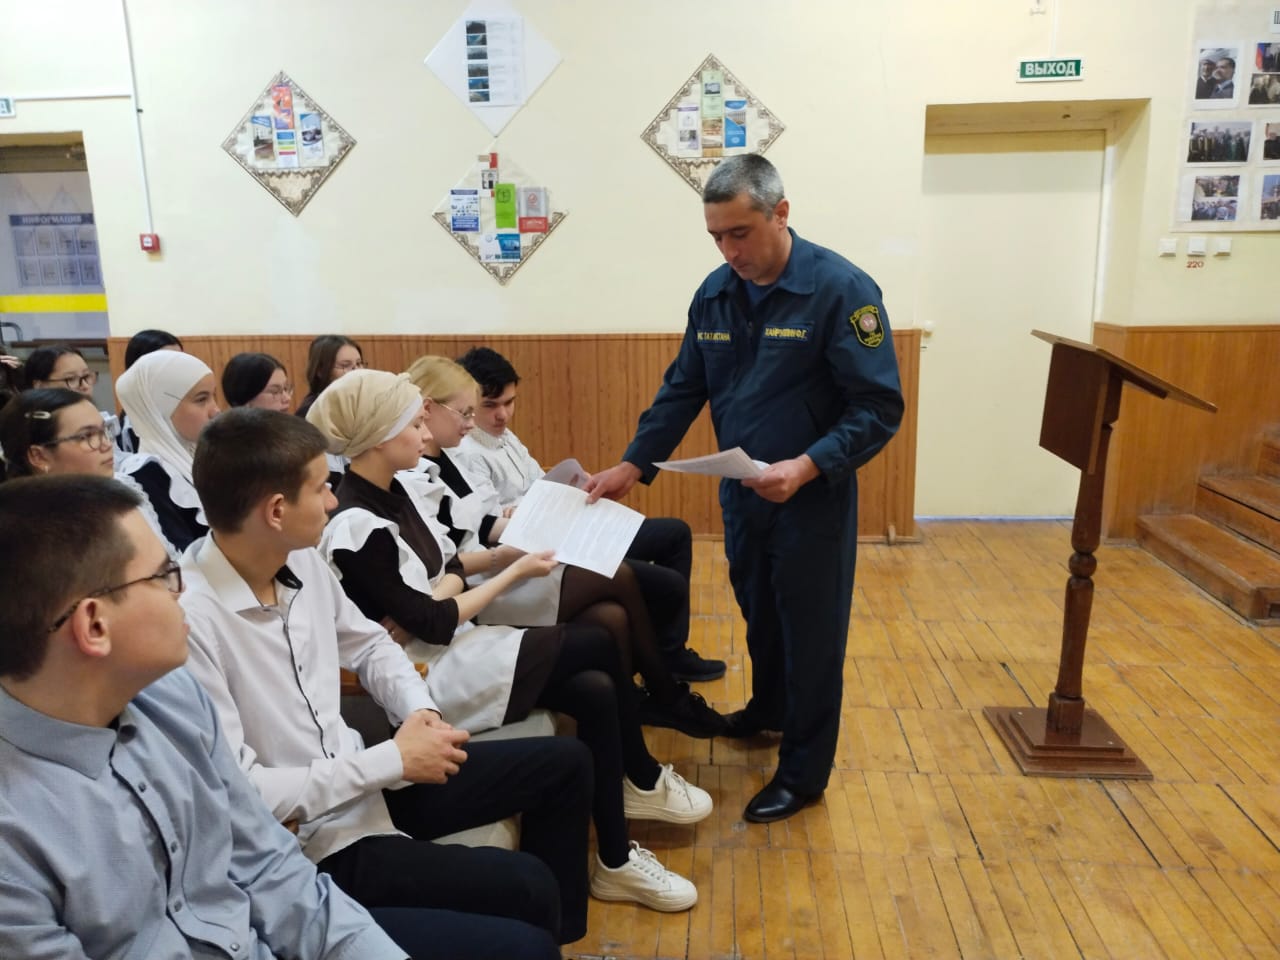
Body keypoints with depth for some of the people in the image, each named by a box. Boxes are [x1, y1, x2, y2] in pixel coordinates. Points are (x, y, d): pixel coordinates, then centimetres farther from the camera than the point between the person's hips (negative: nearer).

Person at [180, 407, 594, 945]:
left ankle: (560, 933, 29)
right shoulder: (189, 620, -27)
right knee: (525, 887, -21)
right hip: (300, 843, -8)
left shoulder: (303, 561, -2)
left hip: (360, 780, 8)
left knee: (565, 762, 9)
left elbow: (368, 644, 14)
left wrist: (421, 709, -6)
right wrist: (392, 760, -22)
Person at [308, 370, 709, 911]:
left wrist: (430, 598, -16)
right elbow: (433, 626, -20)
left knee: (595, 691, -9)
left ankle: (616, 861, 9)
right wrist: (516, 570, -12)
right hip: (426, 673, -8)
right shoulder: (356, 529, -23)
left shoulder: (402, 487, 4)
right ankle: (644, 780, 12)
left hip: (448, 646, 8)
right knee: (598, 645, -10)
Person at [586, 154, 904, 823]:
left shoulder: (841, 289, -18)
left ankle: (804, 772, 25)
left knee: (810, 633, 8)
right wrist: (631, 466, -1)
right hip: (741, 493, 6)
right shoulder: (714, 294, 0)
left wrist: (806, 467, -31)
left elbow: (879, 408, -19)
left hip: (813, 498, -5)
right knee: (759, 616, 23)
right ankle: (768, 709, 49)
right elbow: (681, 391, 7)